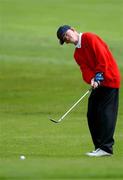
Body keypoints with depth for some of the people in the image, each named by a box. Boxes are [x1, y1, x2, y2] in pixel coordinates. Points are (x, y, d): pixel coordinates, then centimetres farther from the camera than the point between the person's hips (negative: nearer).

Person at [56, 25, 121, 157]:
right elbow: (85, 69, 1)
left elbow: (102, 57, -16)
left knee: (105, 113, -10)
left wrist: (98, 76, -18)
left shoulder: (89, 38, -8)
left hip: (109, 79, -9)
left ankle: (106, 147, -10)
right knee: (92, 114, 6)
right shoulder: (77, 54, 15)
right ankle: (99, 147, 11)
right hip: (98, 84, 9)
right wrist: (91, 79, -20)